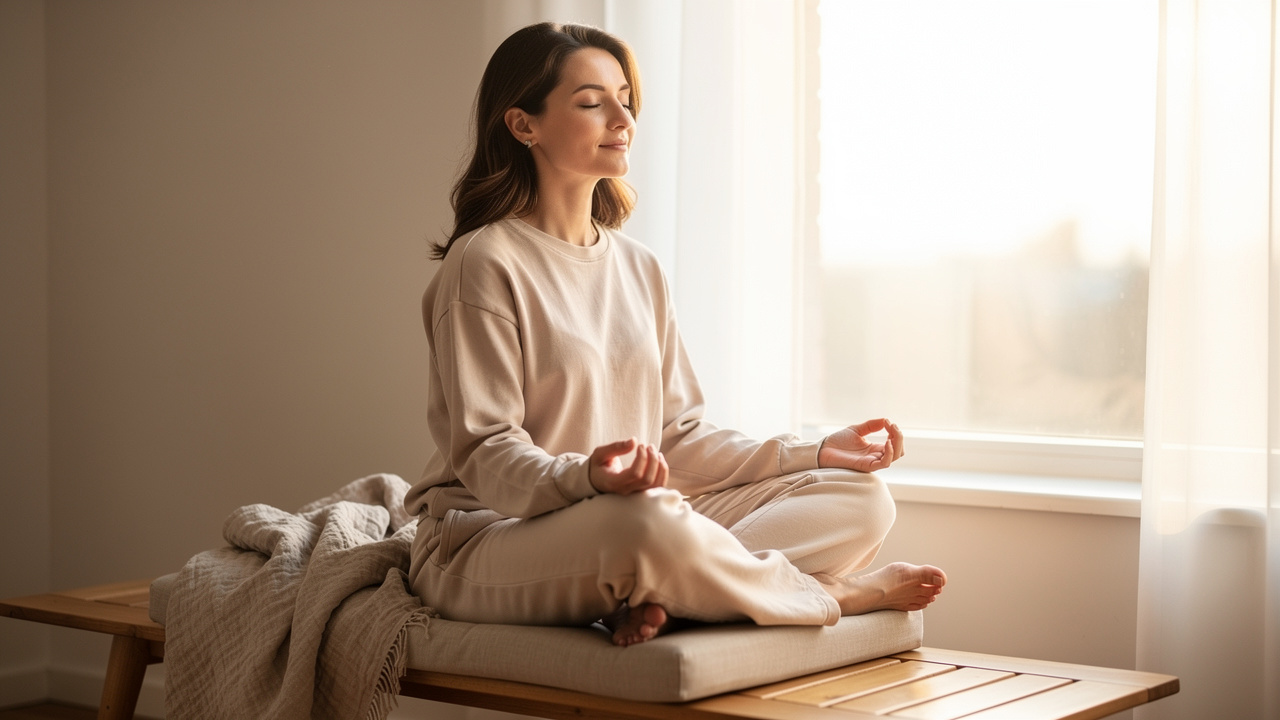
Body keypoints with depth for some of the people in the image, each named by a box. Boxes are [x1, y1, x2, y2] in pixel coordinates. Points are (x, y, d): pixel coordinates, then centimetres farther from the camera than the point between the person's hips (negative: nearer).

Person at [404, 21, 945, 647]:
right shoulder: (485, 265, -9)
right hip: (489, 538, -7)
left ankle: (657, 599, -28)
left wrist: (813, 454, 4)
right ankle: (834, 594, -13)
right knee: (648, 521, -41)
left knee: (861, 499, -6)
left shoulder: (637, 267, 15)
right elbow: (486, 457, -15)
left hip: (636, 520, 8)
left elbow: (677, 437, 14)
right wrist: (588, 478, -35)